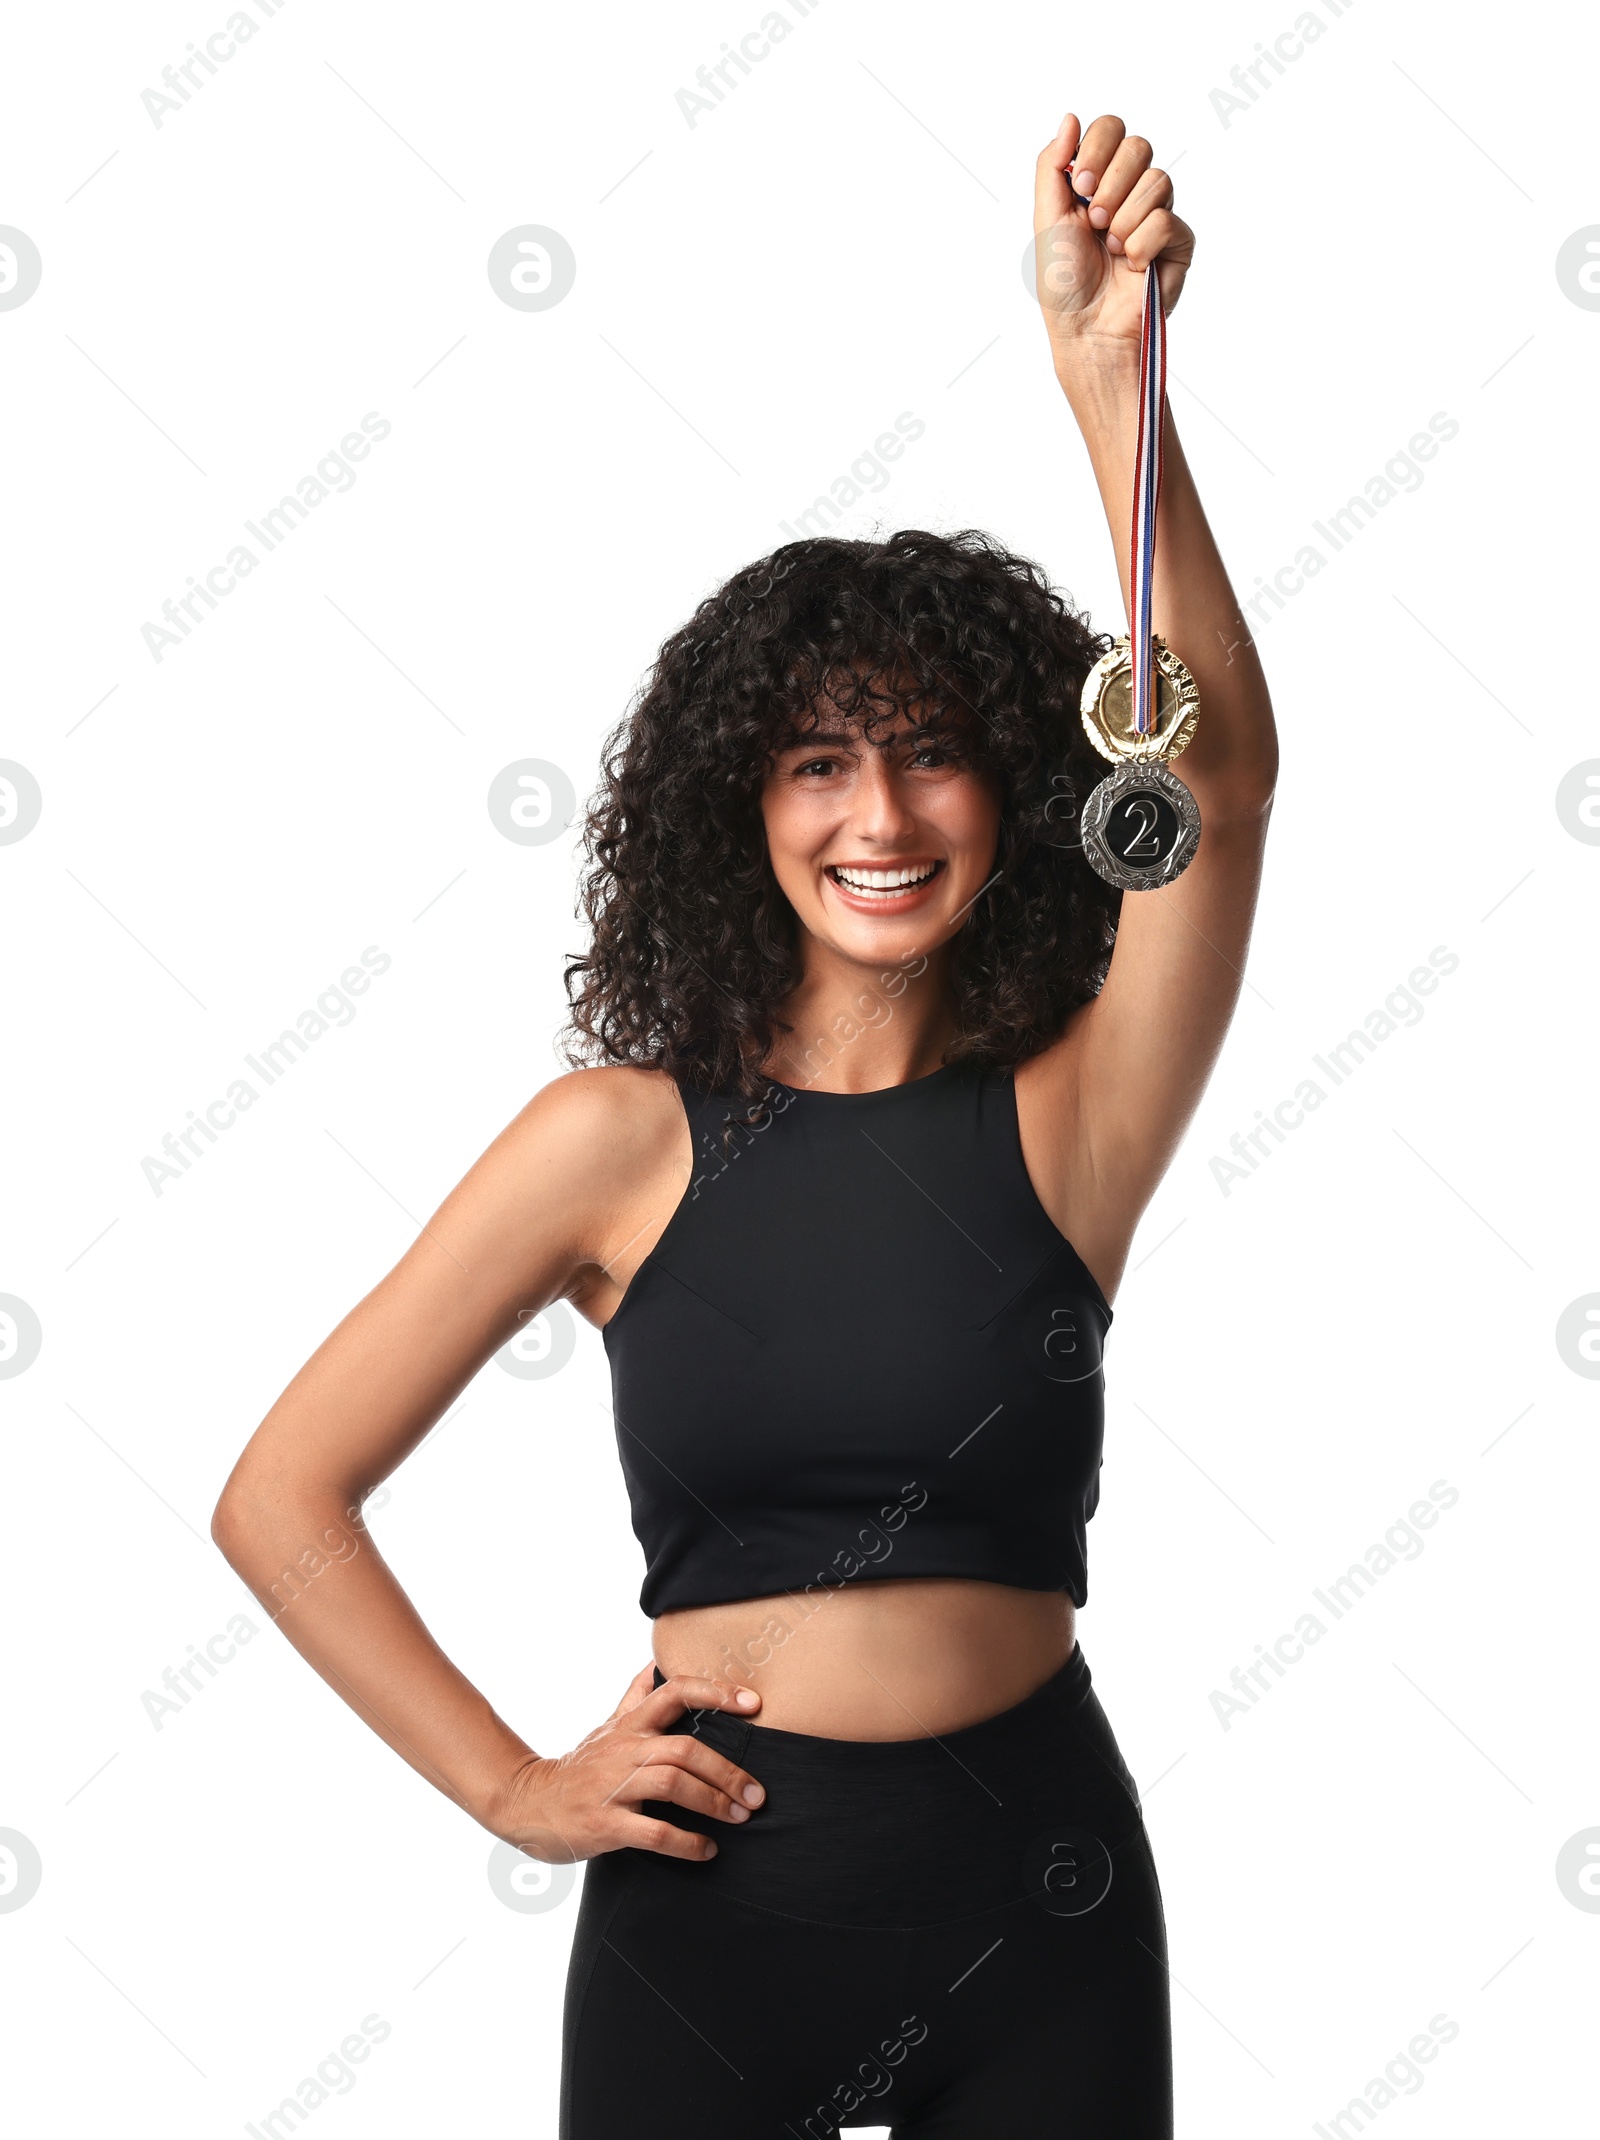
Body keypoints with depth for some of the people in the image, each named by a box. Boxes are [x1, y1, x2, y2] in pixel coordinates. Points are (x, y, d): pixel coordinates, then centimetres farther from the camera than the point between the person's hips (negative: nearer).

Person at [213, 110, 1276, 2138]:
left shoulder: (1063, 1115, -3)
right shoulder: (622, 1138, -3)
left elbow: (1221, 780, -20)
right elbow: (279, 1497, 1)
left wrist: (1110, 377, -30)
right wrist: (511, 1787, -2)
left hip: (1036, 1908, 1)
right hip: (712, 1900, 0)